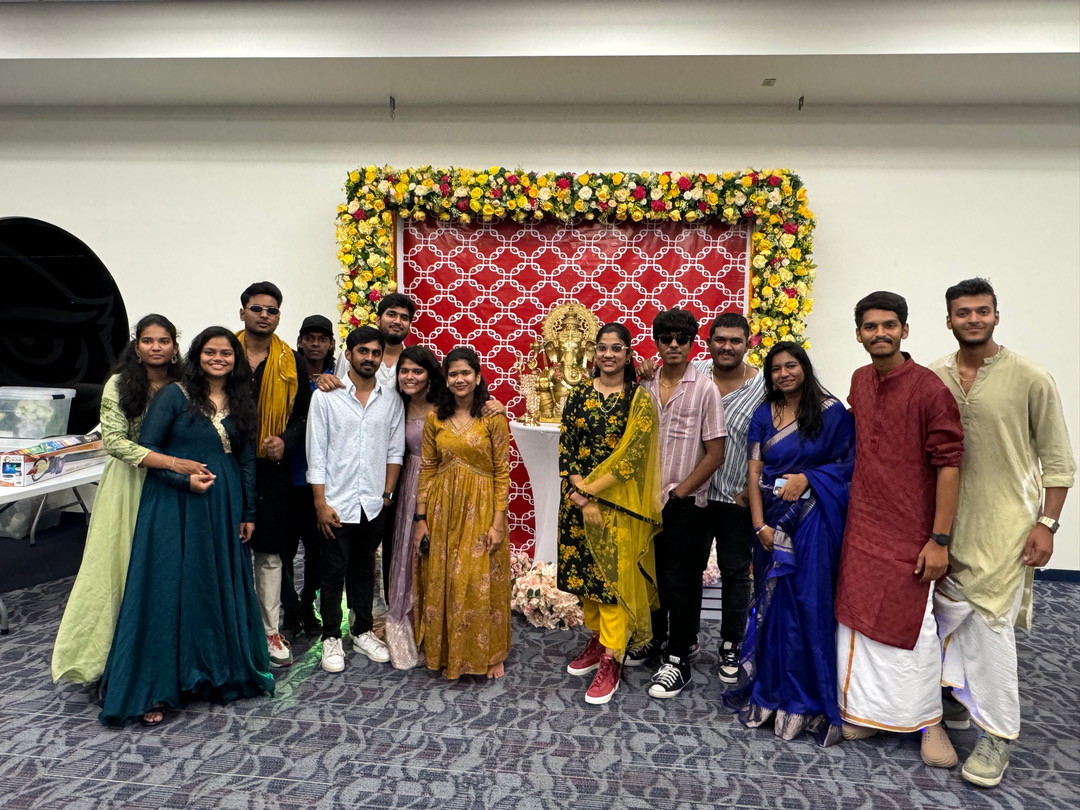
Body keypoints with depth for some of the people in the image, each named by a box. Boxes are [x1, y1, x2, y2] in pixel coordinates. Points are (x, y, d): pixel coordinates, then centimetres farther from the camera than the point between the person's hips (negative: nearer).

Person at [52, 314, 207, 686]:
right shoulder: (119, 384, -5)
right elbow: (114, 441, -14)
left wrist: (197, 472, -14)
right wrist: (172, 462, -23)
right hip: (128, 485, -2)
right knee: (120, 567, 5)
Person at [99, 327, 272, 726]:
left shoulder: (241, 403, 10)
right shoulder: (175, 395, -3)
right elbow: (145, 447, -5)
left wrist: (248, 513, 9)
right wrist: (185, 479, -17)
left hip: (224, 507, 4)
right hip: (174, 507, -4)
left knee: (224, 588, 10)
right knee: (168, 591, -1)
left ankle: (219, 673, 27)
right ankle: (154, 691, 11)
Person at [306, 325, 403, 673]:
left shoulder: (391, 400, 4)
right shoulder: (325, 397, -3)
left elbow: (395, 450, 7)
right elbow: (316, 453, -5)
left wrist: (387, 493, 2)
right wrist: (321, 503, -9)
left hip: (374, 504, 3)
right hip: (336, 502, -2)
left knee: (364, 570, 15)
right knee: (334, 572, 7)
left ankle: (362, 631, 29)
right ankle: (331, 638, 23)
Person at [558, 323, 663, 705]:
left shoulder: (640, 399, -5)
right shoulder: (578, 393, 4)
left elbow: (632, 455, -12)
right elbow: (565, 446, 0)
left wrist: (593, 490, -14)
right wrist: (579, 494, -10)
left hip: (619, 500, -4)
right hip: (579, 497, 4)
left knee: (614, 573, 0)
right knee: (585, 569, 13)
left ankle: (610, 661, 9)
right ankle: (597, 639, 32)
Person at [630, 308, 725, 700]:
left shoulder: (704, 389, -9)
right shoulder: (645, 387, 4)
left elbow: (715, 454, -10)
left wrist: (678, 492, -12)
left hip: (684, 503, -5)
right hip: (647, 499, 5)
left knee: (680, 582, 5)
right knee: (651, 574, 18)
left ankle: (678, 658, 21)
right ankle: (655, 639, 38)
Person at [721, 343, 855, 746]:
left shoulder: (831, 411, -1)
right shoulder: (764, 415, 7)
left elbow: (849, 462, -1)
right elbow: (754, 471, 3)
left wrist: (806, 477, -14)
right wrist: (760, 524, -5)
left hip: (814, 520, -3)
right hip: (773, 519, 3)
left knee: (809, 602, -1)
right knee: (774, 602, 8)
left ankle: (807, 699, 15)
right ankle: (772, 690, 24)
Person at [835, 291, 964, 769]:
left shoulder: (928, 388, -13)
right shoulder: (859, 382, 7)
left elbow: (949, 465, -14)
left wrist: (939, 540, -15)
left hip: (909, 532, -5)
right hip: (861, 527, 6)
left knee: (912, 627, 5)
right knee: (858, 618, 11)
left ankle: (928, 722, 26)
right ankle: (869, 712, 28)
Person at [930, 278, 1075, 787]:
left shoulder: (1031, 379, -6)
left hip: (1002, 525, -3)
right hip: (944, 521, 3)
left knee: (990, 623, -2)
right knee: (951, 614, 13)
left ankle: (998, 735, 14)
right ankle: (958, 697, 35)